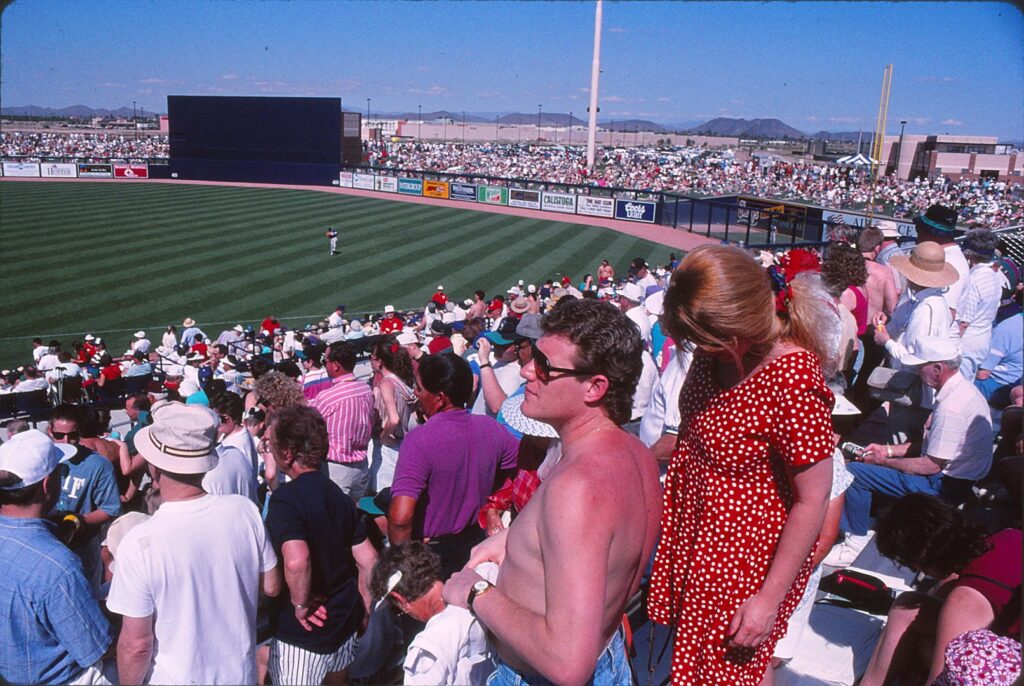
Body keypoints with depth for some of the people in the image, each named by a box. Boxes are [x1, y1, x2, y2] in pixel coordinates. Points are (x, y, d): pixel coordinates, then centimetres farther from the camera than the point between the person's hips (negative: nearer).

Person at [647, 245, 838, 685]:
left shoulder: (792, 379, -30)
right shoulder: (716, 349, -7)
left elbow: (812, 501, -24)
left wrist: (769, 599, -19)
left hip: (747, 557, -7)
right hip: (694, 534, 7)